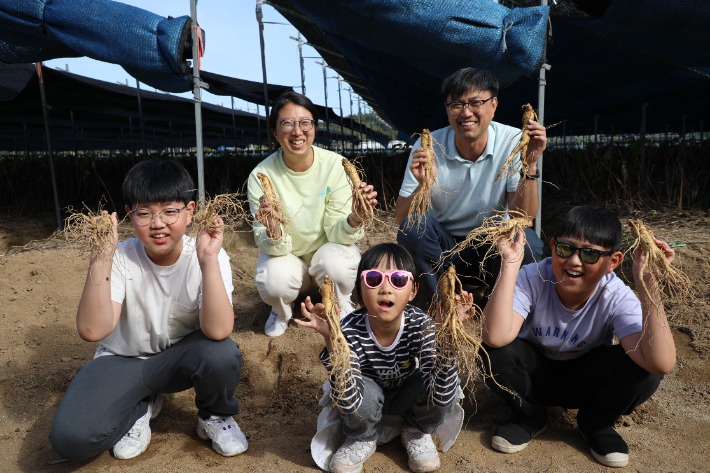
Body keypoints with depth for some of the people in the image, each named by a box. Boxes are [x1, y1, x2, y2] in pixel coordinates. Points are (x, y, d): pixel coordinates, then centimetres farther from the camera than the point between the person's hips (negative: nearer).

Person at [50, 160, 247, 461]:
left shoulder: (207, 258, -18)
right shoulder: (120, 259, -15)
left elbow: (217, 331, -33)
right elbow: (92, 331, -28)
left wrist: (209, 260, -41)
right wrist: (100, 261, -37)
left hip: (182, 356, 0)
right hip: (123, 360, 1)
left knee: (223, 355, -34)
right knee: (70, 438, -22)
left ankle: (214, 416, 2)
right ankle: (141, 407, 11)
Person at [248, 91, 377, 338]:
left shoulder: (336, 165, -18)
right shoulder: (261, 176, -17)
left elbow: (337, 233, -18)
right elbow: (273, 247, -19)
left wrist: (355, 218, -41)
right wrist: (272, 230, -43)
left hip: (327, 250, 0)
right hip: (287, 256, 0)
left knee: (335, 260, -33)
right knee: (274, 279, -31)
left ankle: (341, 306, 4)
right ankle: (281, 309, 8)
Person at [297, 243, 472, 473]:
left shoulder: (420, 325, -28)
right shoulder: (350, 330, -31)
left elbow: (441, 395, -35)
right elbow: (348, 402, -40)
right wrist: (331, 340, -50)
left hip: (408, 396, 1)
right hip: (368, 397, -1)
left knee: (448, 386, -28)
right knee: (363, 393, -35)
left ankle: (416, 432, 6)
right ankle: (362, 439, 2)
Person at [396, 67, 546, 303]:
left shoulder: (514, 142, -13)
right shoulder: (427, 147, -14)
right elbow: (402, 221, -17)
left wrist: (530, 164, -30)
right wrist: (423, 185, -35)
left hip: (493, 246, 0)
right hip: (442, 248, 0)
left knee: (526, 241, -29)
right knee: (414, 226, -29)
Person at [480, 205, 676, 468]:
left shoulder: (617, 298, -24)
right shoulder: (532, 279, -27)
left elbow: (661, 364, -40)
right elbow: (495, 337, -45)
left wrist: (647, 285, -45)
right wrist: (510, 263, -47)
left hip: (585, 383, 1)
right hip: (534, 376, 0)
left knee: (643, 366, -28)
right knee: (496, 351, -32)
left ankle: (596, 424, 6)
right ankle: (528, 417, 2)